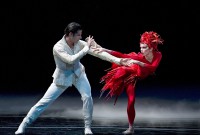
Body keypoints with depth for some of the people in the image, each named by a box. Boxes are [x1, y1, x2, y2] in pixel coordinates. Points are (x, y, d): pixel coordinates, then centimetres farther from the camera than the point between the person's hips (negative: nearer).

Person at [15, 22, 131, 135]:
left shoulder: (79, 43, -14)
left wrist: (118, 60, -23)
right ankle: (23, 125, 9)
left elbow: (98, 52, -16)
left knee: (87, 97, -15)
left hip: (78, 74, 4)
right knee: (45, 101, -2)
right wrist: (86, 48, -35)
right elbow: (71, 60, -39)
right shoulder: (58, 47, -26)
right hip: (63, 77, -4)